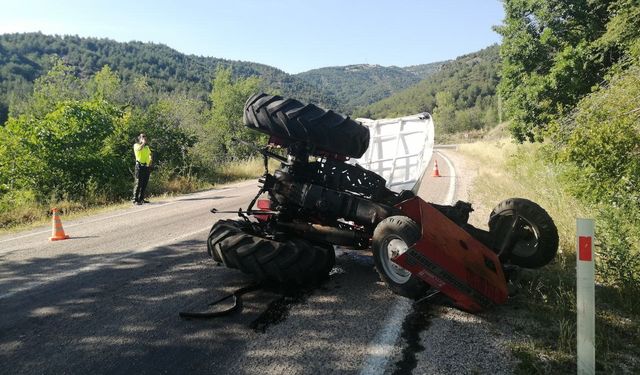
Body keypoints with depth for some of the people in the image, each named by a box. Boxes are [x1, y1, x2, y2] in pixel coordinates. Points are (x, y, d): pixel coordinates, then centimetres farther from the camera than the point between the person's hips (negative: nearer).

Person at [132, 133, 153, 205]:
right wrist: (143, 143, -8)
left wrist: (151, 158, 8)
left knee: (144, 184, 7)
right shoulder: (136, 145, 2)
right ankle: (135, 200, -11)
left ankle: (141, 199, 14)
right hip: (140, 166, -6)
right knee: (138, 183, -11)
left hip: (147, 166, 6)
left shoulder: (147, 147, 21)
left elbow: (150, 155, 29)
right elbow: (139, 148, -21)